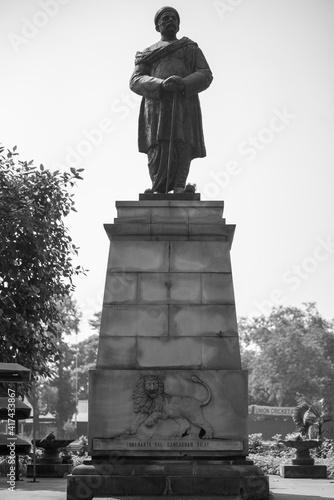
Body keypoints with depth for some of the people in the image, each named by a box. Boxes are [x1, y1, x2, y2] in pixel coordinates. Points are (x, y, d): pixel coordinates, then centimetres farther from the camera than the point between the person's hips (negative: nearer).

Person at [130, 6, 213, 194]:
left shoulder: (192, 49, 24)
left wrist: (184, 83, -14)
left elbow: (206, 75, 9)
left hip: (184, 103, 0)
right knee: (158, 147, -17)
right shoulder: (148, 53, 25)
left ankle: (179, 187, -25)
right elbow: (136, 81, 8)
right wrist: (161, 84, -13)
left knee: (182, 144, -18)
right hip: (157, 103, 0)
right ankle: (159, 190, -23)